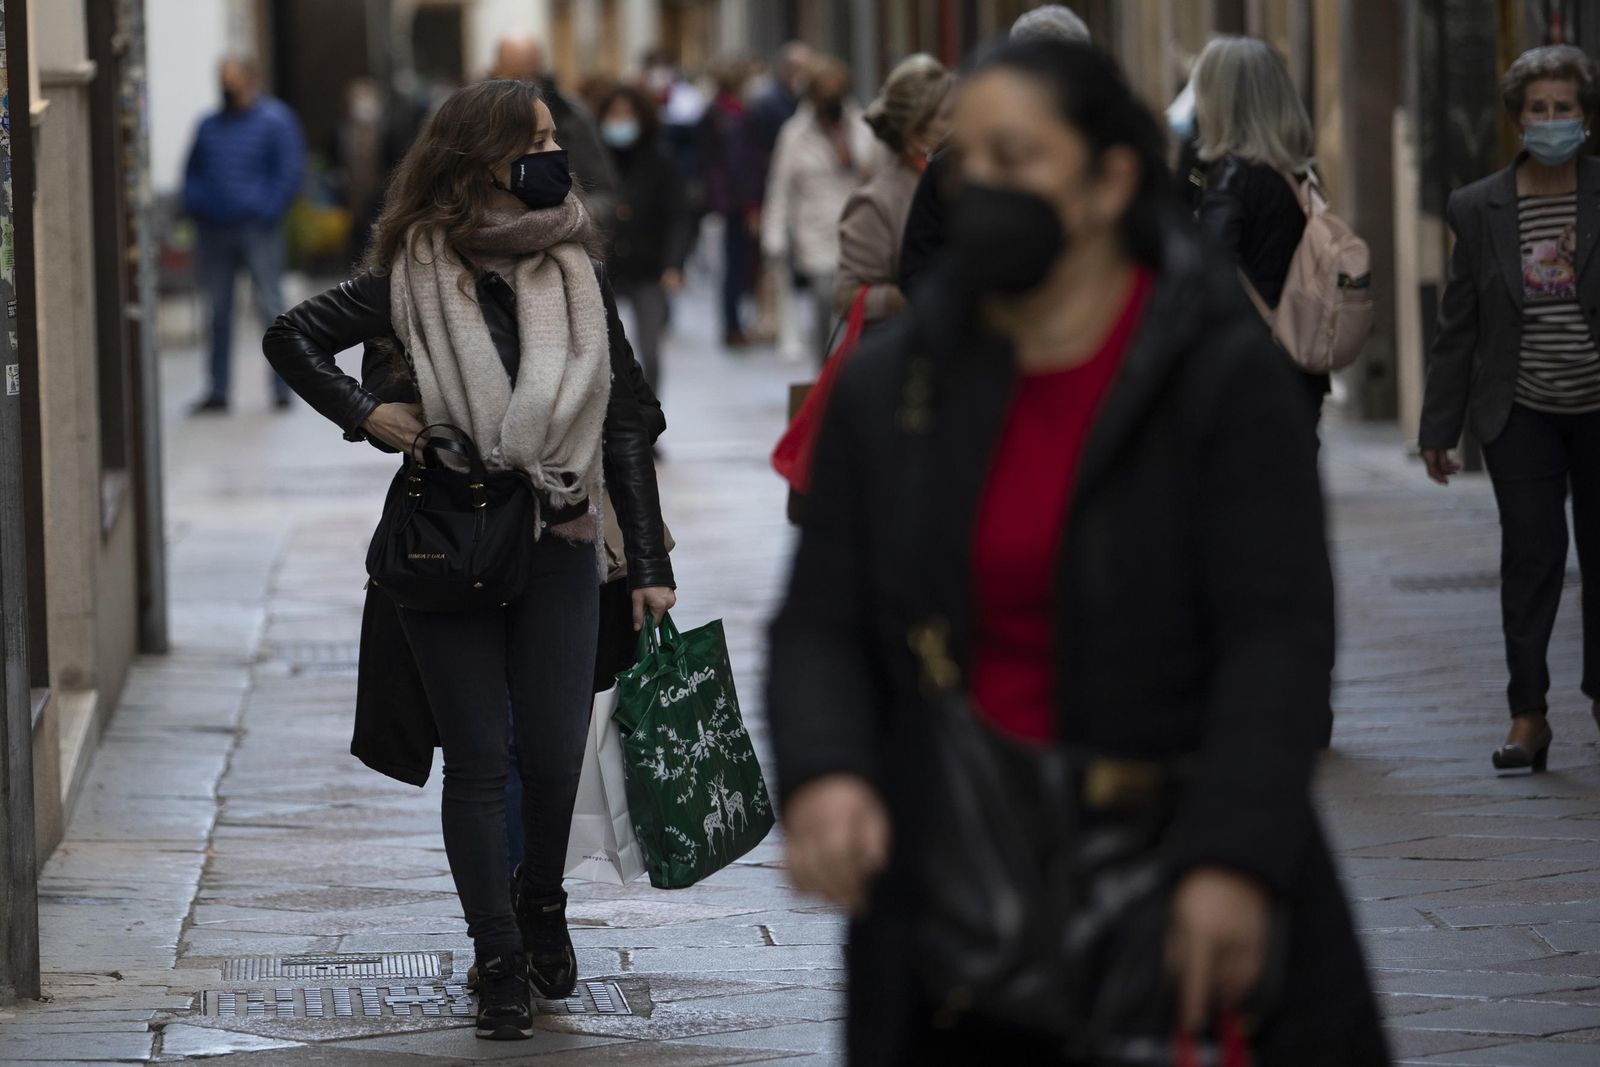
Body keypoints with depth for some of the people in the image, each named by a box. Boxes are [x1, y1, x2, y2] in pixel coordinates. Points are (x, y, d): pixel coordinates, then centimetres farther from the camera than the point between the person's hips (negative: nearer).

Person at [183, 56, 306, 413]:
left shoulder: (275, 120, -1)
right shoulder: (210, 126, 14)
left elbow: (290, 171, -6)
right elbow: (192, 172, 21)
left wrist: (268, 211, -12)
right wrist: (195, 206, 5)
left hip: (256, 229, -5)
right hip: (213, 231, 5)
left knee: (270, 304, -6)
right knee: (218, 312, 6)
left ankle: (282, 386, -1)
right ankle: (218, 389, 11)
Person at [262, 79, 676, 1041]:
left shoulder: (579, 277, 4)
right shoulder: (417, 278, -5)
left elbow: (625, 424, 7)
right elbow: (293, 336, 6)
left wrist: (649, 563, 5)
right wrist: (364, 414, -10)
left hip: (556, 545, 2)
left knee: (556, 755, 1)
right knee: (480, 761, 0)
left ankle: (542, 906, 29)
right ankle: (499, 962, 9)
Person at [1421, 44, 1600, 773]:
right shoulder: (1479, 209, 0)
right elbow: (1459, 325, 3)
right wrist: (1439, 428, 4)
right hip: (1521, 412, 0)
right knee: (1530, 554, -6)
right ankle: (1528, 713, -3)